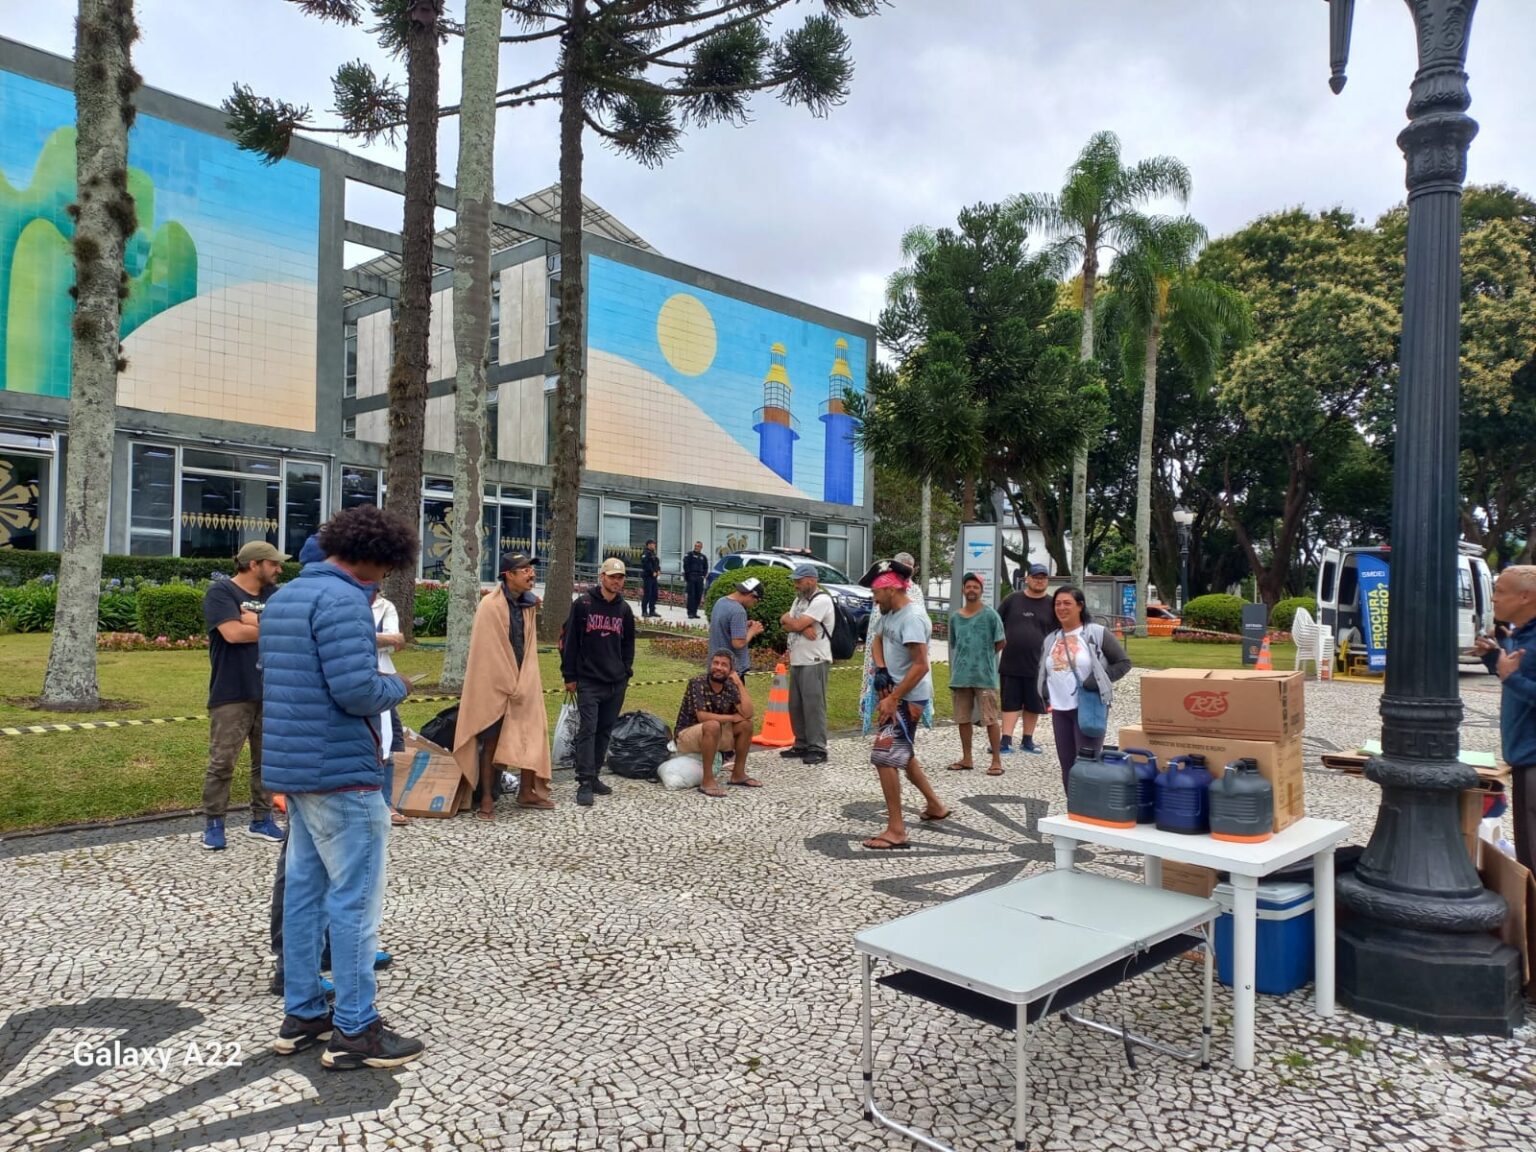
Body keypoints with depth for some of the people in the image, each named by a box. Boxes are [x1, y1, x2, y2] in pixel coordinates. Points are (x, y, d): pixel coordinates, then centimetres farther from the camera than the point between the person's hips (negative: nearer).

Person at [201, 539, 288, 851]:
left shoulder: (274, 594, 11)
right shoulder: (220, 591, -6)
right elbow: (233, 632, -19)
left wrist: (252, 620, -12)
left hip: (270, 693, 6)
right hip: (232, 695, -6)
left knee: (267, 760, 12)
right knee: (222, 763, 0)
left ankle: (262, 819, 22)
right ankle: (213, 824, 11)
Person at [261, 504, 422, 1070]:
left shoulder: (282, 598, 15)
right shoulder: (342, 600, -17)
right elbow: (356, 688, -26)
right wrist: (395, 686, -5)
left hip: (293, 769, 10)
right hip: (342, 772, -10)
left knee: (303, 892, 15)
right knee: (355, 901, -1)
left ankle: (302, 1016, 25)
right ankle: (355, 1031, 7)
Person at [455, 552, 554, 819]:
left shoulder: (529, 604, 5)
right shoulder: (490, 605, -15)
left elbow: (529, 648, 9)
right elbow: (490, 652, -16)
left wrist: (523, 684, 1)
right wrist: (510, 686, -14)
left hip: (524, 682, 6)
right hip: (494, 685, -6)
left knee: (532, 736, 8)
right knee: (490, 743, 2)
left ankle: (527, 792, 22)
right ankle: (487, 799, 11)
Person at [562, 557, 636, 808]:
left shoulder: (624, 609, 11)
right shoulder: (582, 605, -3)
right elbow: (570, 641, -3)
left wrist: (626, 672, 10)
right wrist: (570, 676, -5)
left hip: (617, 683, 5)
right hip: (588, 681, -5)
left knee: (605, 730, 10)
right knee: (588, 729, -10)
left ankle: (593, 776, 20)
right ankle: (584, 782, -9)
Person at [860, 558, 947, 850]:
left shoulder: (912, 619, -23)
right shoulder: (891, 613, 6)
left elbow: (920, 666, -27)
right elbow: (878, 640, 19)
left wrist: (892, 699, -25)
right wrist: (880, 671, 0)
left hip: (908, 698, -10)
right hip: (896, 693, 10)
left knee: (884, 756, -14)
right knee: (902, 754, 23)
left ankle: (896, 830, -9)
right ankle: (935, 805, 40)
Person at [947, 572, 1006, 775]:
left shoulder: (990, 615, -3)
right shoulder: (955, 617, 9)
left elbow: (1000, 644, 1)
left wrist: (983, 657, 3)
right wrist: (953, 673, 12)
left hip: (985, 676, -4)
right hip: (960, 677, 5)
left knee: (990, 719, -3)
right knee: (963, 719, 10)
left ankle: (996, 760, 5)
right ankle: (966, 759, 21)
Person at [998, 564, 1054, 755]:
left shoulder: (1052, 605, 3)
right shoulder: (1012, 600, 4)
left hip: (1037, 665, 0)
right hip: (1010, 664, 0)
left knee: (1033, 704, 10)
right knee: (1010, 703, 3)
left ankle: (1027, 740, 23)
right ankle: (1006, 741, 5)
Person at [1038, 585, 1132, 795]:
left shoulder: (1097, 633, -4)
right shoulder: (1051, 639, 13)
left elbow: (1123, 662, -3)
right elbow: (1042, 672, 23)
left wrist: (1099, 680, -14)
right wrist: (1045, 694, 6)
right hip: (1059, 709, 6)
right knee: (1067, 764, 10)